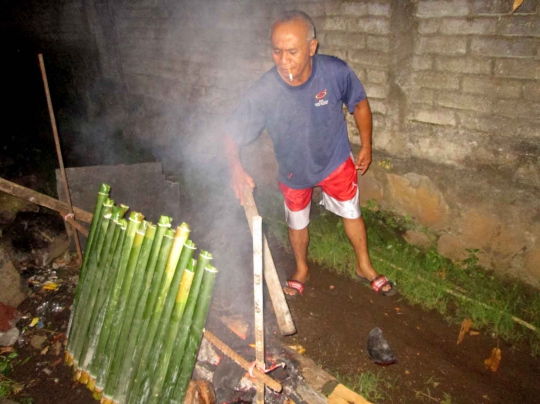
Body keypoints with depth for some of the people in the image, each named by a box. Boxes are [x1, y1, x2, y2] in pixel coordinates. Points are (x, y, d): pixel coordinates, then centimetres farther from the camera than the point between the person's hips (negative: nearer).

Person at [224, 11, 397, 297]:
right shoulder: (263, 92, -32)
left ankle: (364, 267, 44)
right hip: (293, 172, 0)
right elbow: (232, 134, -23)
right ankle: (301, 270, 49)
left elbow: (359, 104, -8)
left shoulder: (336, 72, -29)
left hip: (336, 162, 1)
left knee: (352, 214, 17)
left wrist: (366, 146, -3)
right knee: (297, 223, 20)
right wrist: (235, 166, -42)